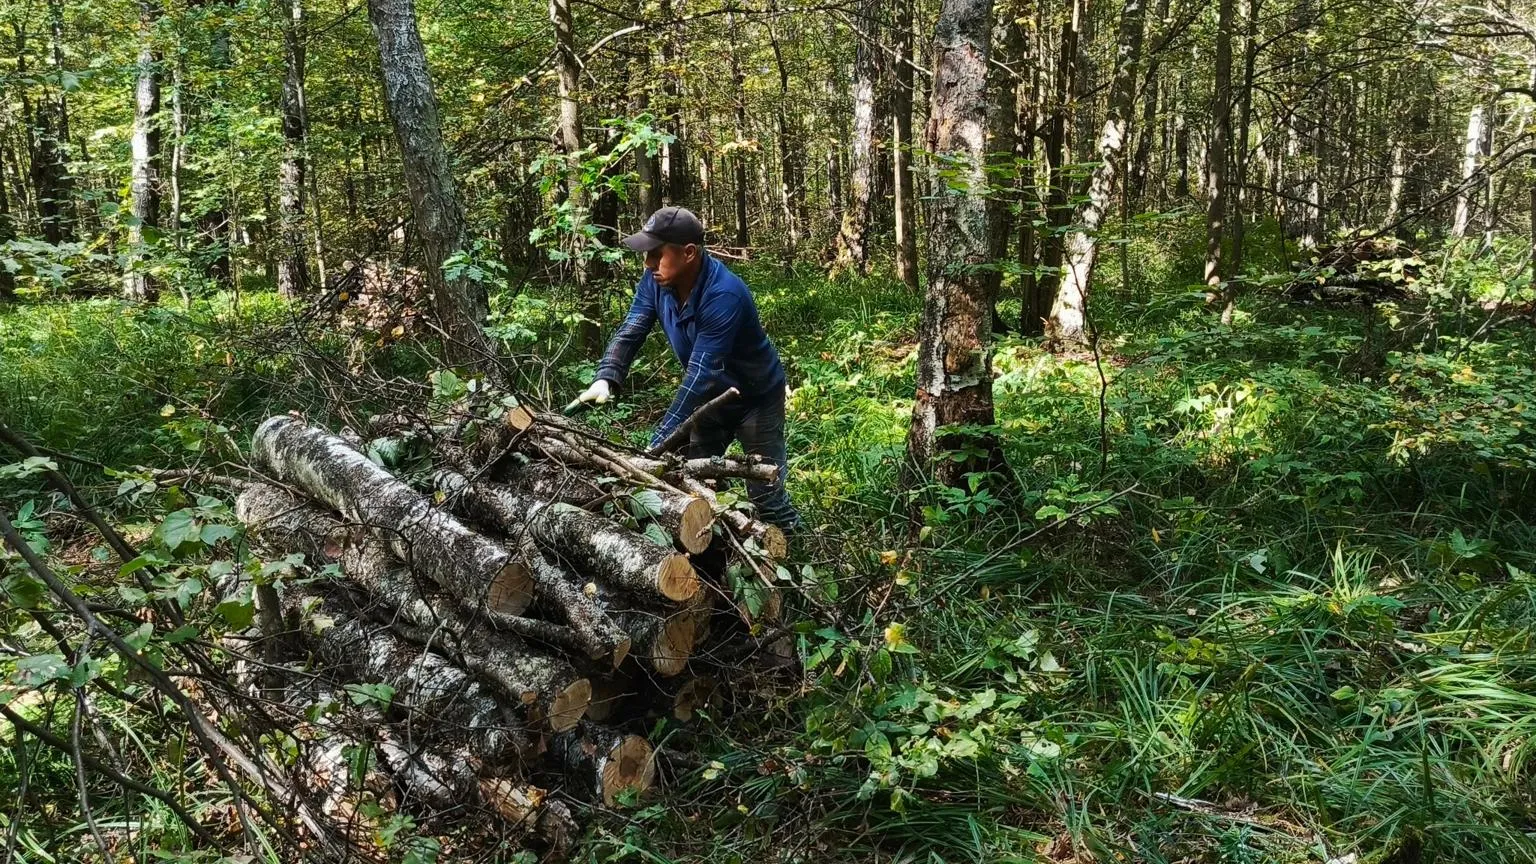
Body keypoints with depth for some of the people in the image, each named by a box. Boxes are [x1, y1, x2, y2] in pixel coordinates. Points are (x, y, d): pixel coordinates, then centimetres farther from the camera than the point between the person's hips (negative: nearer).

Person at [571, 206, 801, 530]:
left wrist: (658, 446, -43)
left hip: (756, 398, -7)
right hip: (710, 397, 7)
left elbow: (700, 373, -40)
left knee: (765, 494, -1)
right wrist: (605, 380, -37)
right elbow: (630, 332, -16)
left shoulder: (724, 295, -37)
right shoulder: (656, 282, -15)